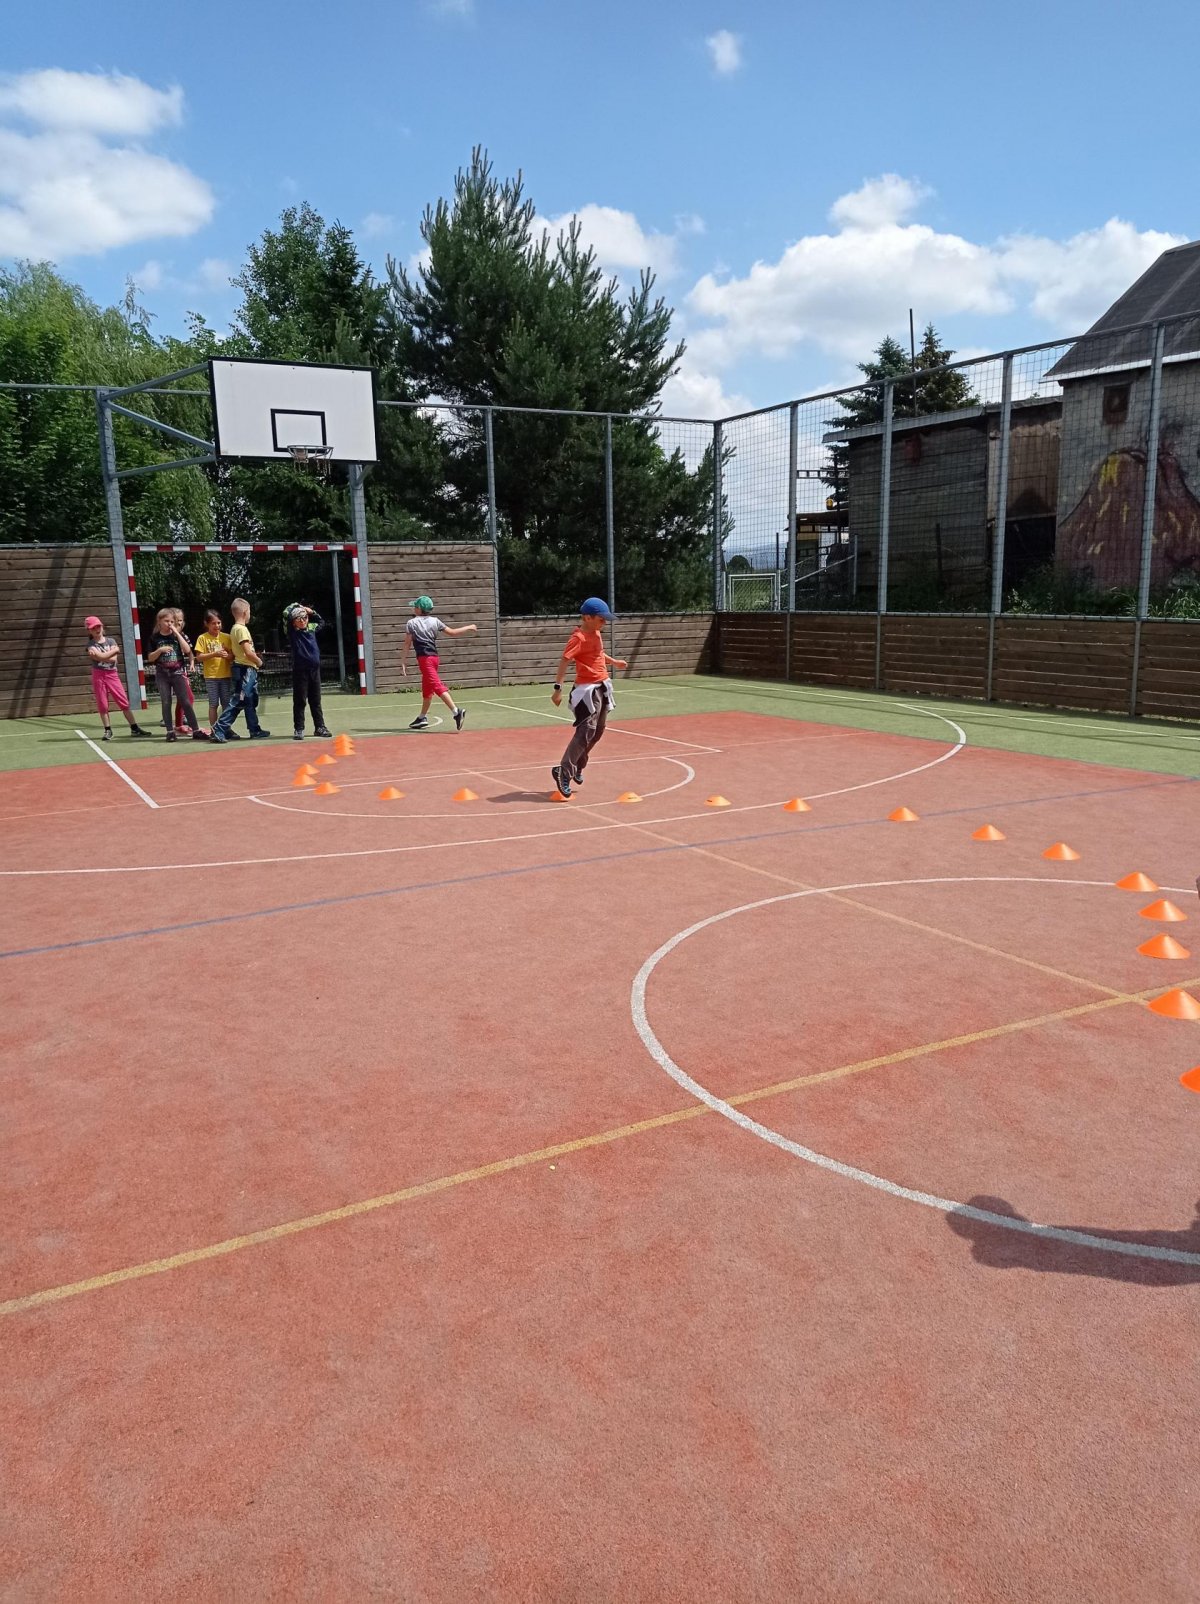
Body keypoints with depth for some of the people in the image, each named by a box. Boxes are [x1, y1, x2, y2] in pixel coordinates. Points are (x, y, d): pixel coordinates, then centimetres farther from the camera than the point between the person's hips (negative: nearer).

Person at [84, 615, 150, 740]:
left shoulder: (111, 641, 6)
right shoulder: (91, 645, 1)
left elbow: (113, 659, -7)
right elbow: (101, 657, -17)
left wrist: (100, 656, -15)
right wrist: (114, 650, -12)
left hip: (112, 674, 1)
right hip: (98, 675, -1)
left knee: (124, 702, -2)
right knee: (102, 705, 3)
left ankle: (135, 728, 2)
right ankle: (108, 730, 12)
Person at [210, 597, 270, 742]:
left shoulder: (235, 629, 15)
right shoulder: (241, 629, -13)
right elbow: (248, 652, -20)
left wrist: (255, 660, 9)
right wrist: (259, 661, -4)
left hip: (248, 670, 10)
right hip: (245, 669, -10)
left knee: (251, 702, 14)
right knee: (237, 702, -11)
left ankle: (255, 731, 20)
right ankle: (219, 729, -12)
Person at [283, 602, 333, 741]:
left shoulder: (311, 628, 11)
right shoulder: (292, 631, -2)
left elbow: (321, 622, 31)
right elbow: (285, 614, -14)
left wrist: (312, 612, 17)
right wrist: (296, 605, 2)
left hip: (314, 668, 4)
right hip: (300, 670, -4)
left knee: (316, 701, 11)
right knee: (299, 701, -1)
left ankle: (319, 727, 18)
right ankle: (298, 729, 4)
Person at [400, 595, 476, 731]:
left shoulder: (411, 623, -2)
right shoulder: (435, 621, 10)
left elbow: (407, 645, -5)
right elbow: (452, 632, 13)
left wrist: (403, 662, -3)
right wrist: (468, 627, 26)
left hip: (424, 658, -7)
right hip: (434, 656, 7)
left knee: (437, 685, -16)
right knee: (426, 688, 18)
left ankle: (456, 711, -31)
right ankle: (422, 718, 28)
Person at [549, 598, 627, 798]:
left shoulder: (597, 633, 10)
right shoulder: (579, 638, -18)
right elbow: (565, 661, -25)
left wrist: (613, 662, 33)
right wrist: (558, 688, -32)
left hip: (603, 686, 9)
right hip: (587, 689, -9)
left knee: (598, 730, 15)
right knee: (586, 731, -15)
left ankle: (578, 767, 27)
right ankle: (564, 772, -12)